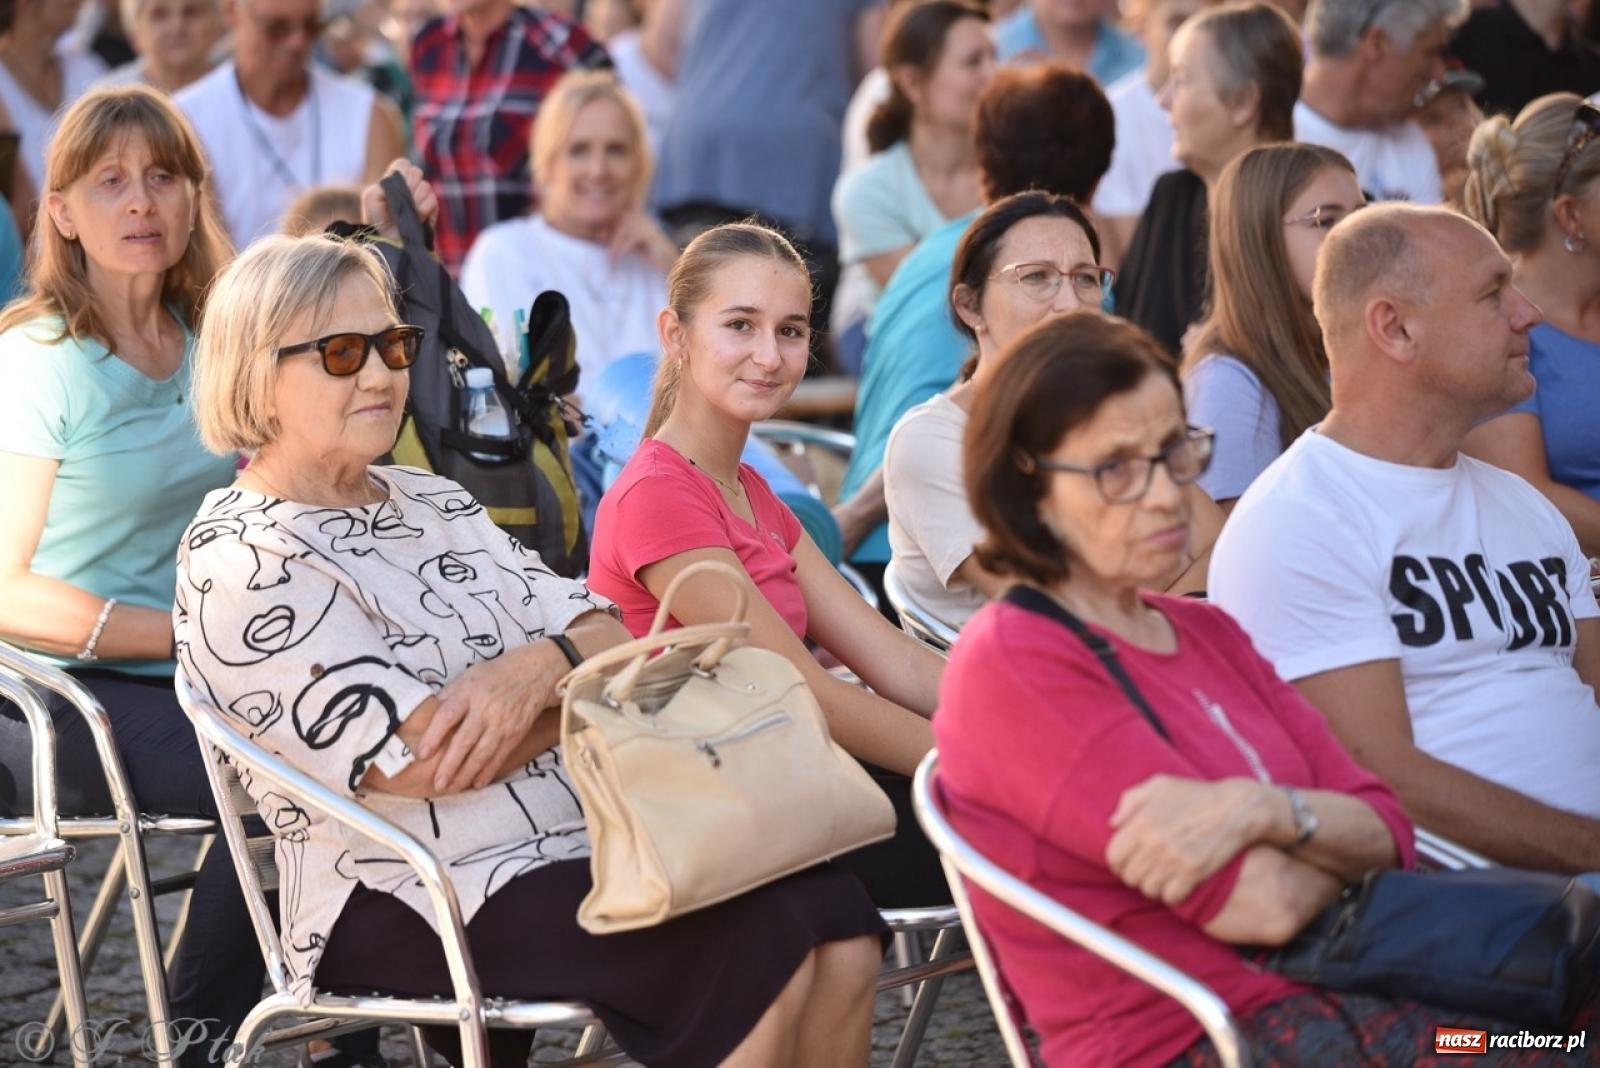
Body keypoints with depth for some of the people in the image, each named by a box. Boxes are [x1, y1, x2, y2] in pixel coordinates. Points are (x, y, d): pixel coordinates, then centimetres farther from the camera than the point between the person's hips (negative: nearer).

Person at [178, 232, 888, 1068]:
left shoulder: (431, 500, 16)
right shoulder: (239, 565, -10)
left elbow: (610, 639, 8)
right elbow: (428, 759, -18)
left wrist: (543, 667, -16)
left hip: (580, 842, 8)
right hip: (414, 904, -7)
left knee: (835, 920, -16)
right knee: (763, 951, -25)